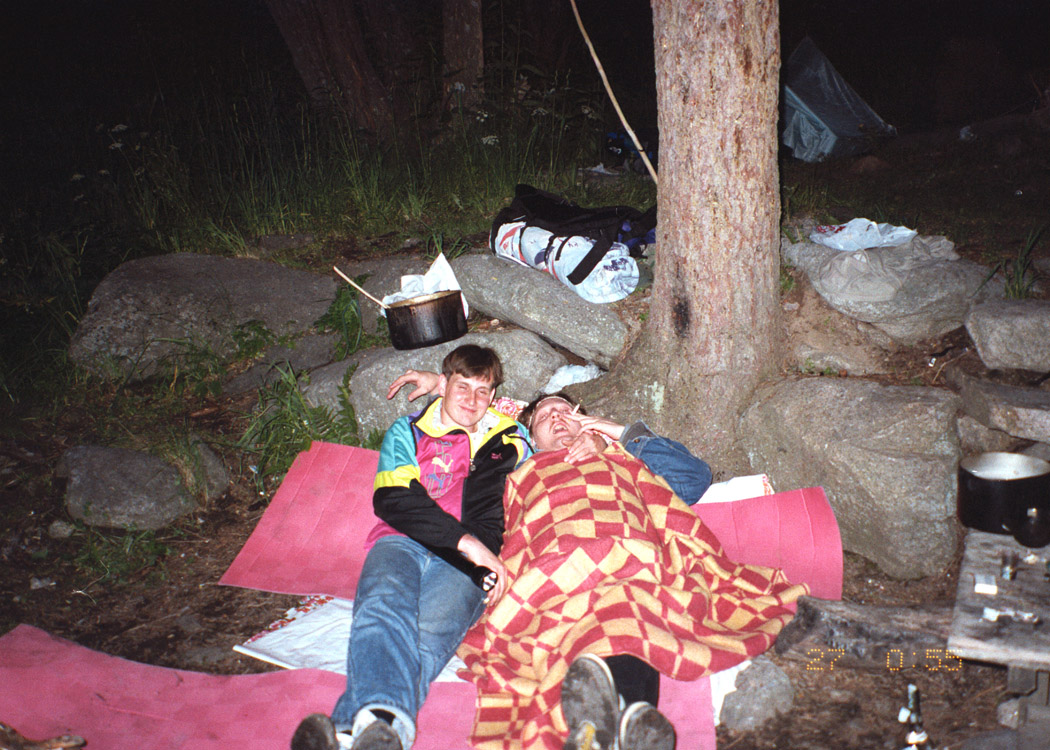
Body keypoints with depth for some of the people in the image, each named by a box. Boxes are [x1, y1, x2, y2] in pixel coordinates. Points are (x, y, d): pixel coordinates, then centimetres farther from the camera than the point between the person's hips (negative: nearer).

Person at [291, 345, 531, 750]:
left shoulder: (509, 440, 30)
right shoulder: (406, 433, 25)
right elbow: (392, 500, 6)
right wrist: (464, 540, -8)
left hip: (464, 561, -1)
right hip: (401, 543, 1)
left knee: (427, 634, -34)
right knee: (384, 611, -35)